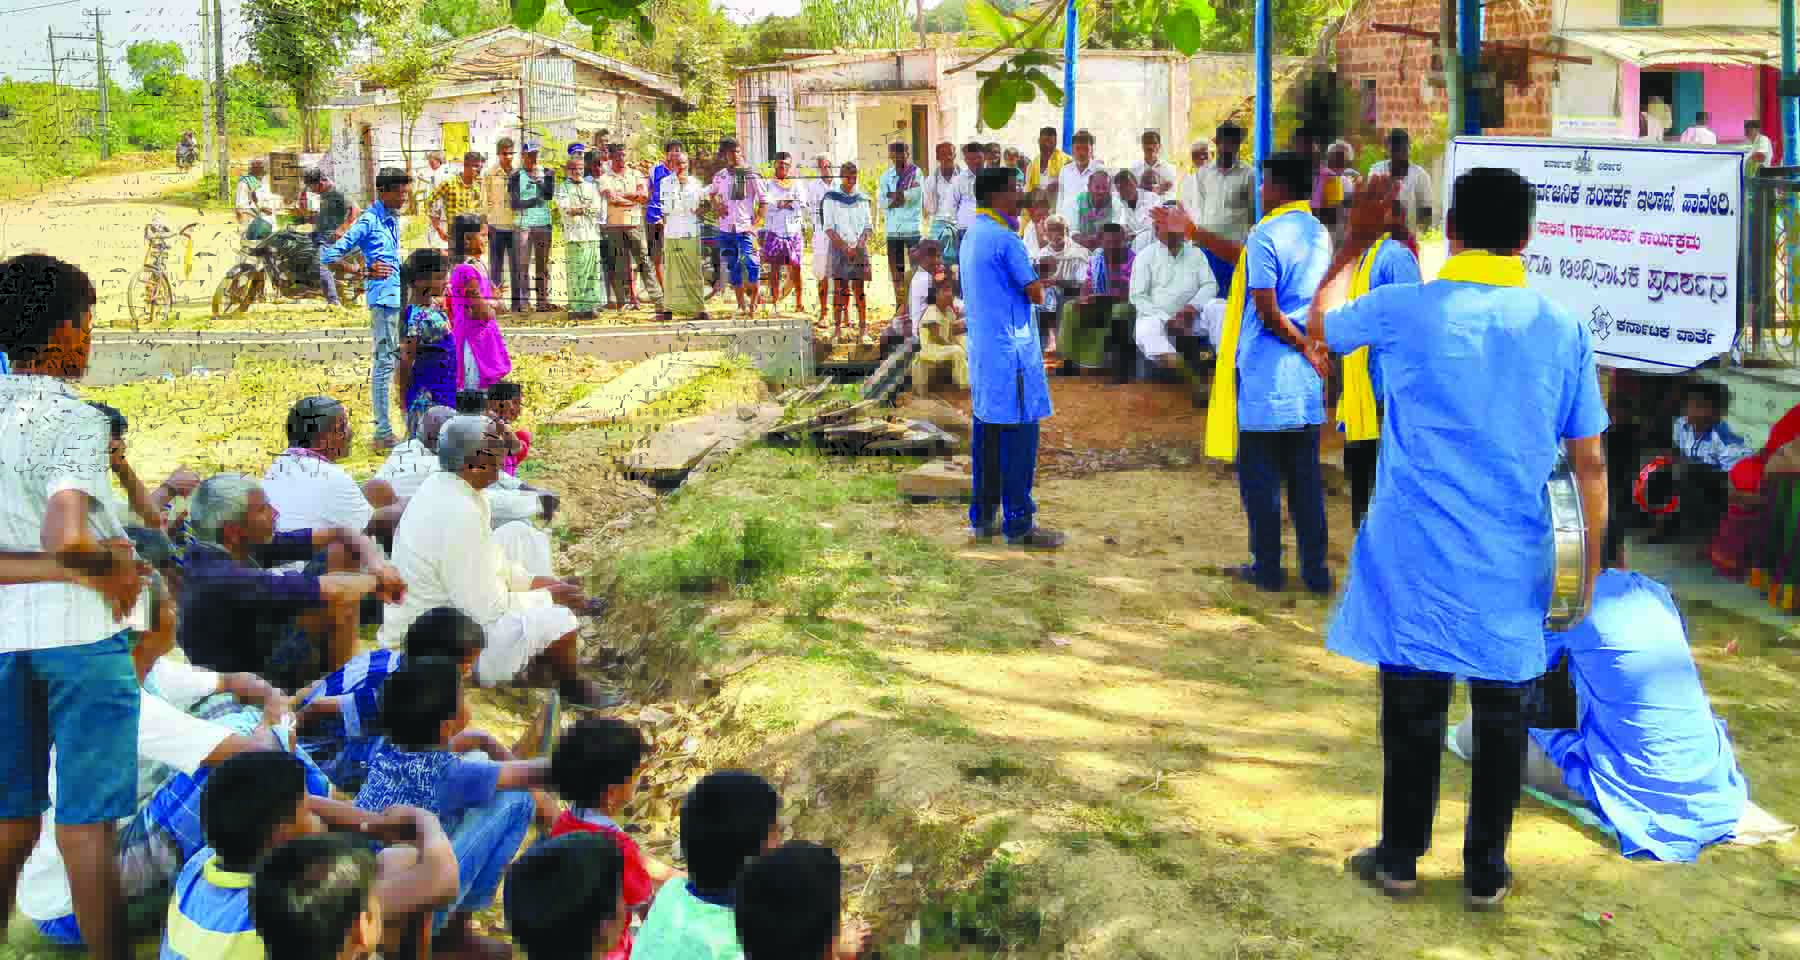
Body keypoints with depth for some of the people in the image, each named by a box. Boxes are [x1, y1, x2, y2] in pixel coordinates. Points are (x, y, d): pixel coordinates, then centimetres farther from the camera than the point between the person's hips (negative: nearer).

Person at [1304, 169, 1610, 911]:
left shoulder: (1403, 310, -8)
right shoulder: (1564, 330, -3)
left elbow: (1317, 327, 13)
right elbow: (1590, 463, -1)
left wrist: (1355, 243, 22)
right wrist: (1593, 565, 7)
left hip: (1416, 557, -1)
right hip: (1513, 566, 1)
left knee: (1414, 709, 10)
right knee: (1501, 714, 12)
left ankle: (1399, 860, 23)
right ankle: (1485, 873, 21)